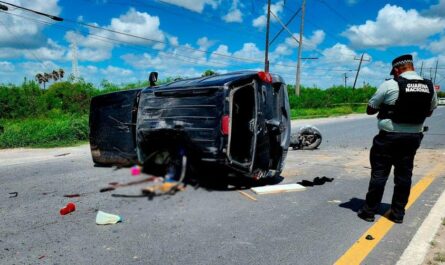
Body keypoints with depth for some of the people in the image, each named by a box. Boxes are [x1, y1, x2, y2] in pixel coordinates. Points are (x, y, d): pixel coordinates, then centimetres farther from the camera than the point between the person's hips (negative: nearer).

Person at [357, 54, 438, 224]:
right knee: (404, 175, 13)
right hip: (413, 137, 5)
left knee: (379, 174, 4)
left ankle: (369, 211, 11)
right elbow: (429, 112, 17)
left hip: (389, 137, -4)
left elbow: (370, 110, -6)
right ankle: (398, 213, 21)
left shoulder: (390, 85, -13)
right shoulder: (430, 87, 3)